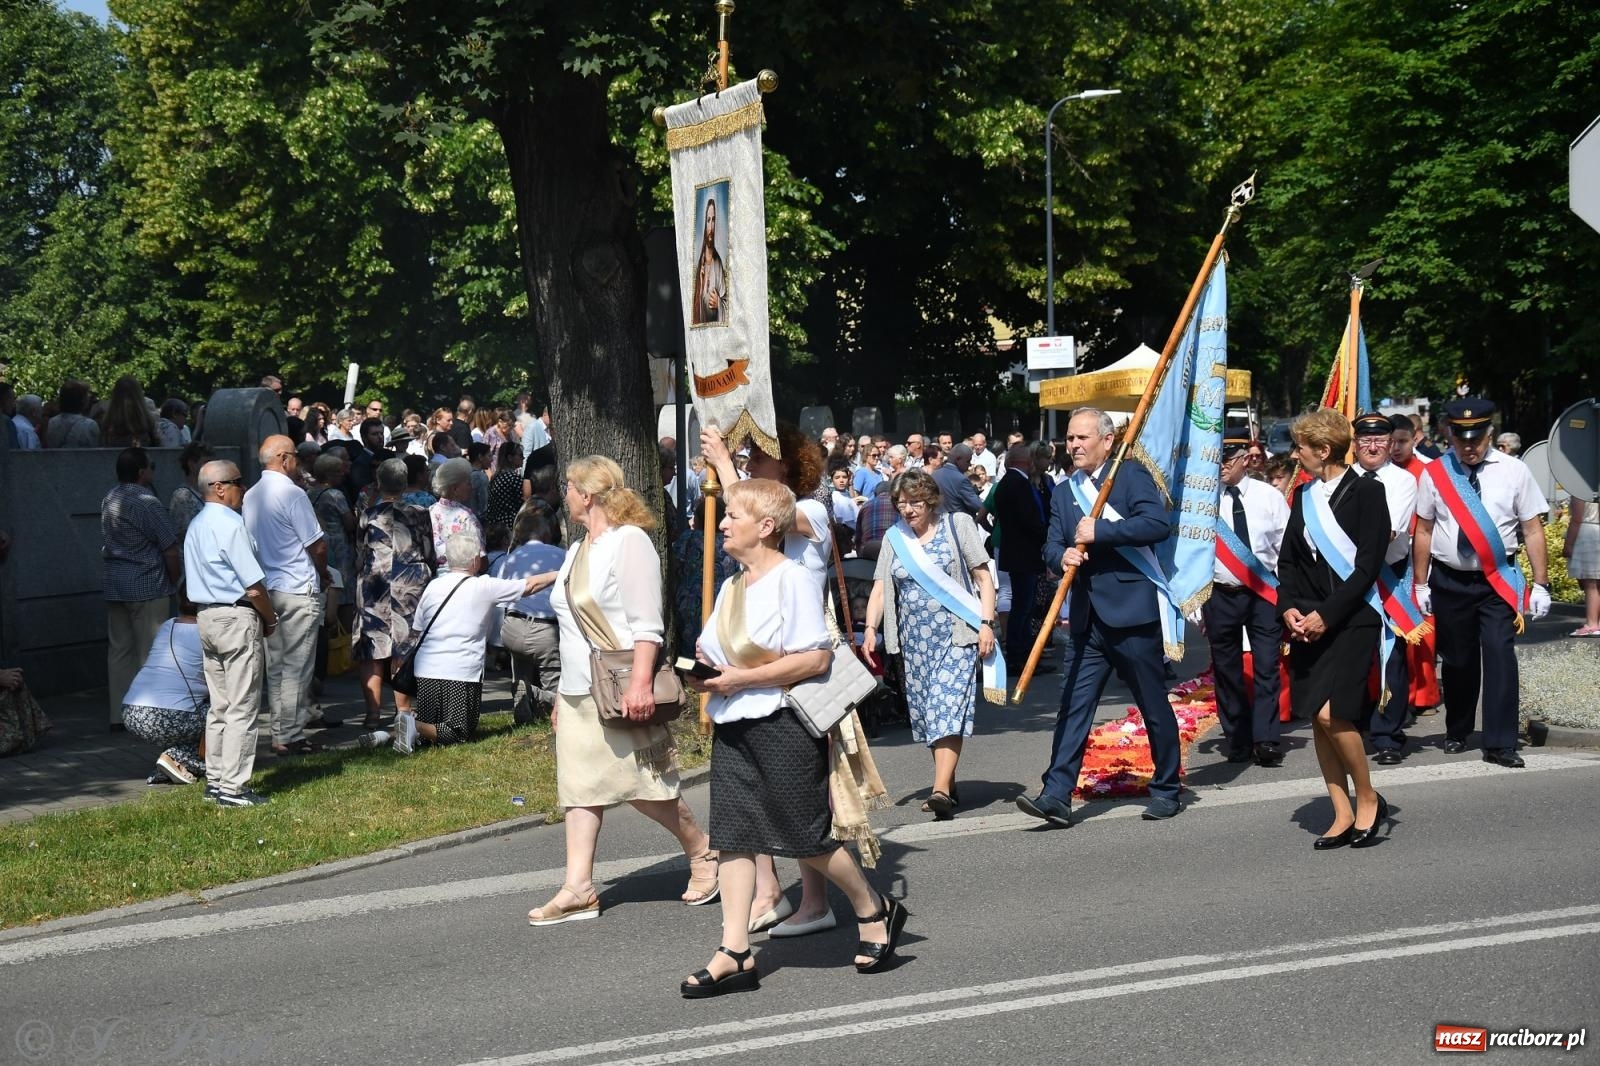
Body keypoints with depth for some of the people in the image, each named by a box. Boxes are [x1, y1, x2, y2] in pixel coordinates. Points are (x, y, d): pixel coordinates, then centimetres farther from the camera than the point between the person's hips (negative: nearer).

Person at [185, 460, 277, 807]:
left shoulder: (196, 526, 13)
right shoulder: (230, 524, -16)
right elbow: (254, 584, -18)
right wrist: (270, 619, -3)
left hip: (206, 617, 9)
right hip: (237, 618, -9)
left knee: (219, 705, 15)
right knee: (242, 707, -4)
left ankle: (215, 779, 19)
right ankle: (232, 787, -4)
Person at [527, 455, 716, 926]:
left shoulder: (629, 541, -9)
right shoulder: (578, 550, 19)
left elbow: (647, 623, -16)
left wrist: (641, 683, -25)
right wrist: (563, 694, 22)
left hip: (622, 693, -9)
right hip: (578, 692, 9)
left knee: (646, 784, -3)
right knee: (578, 787, 3)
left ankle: (703, 852, 18)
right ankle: (579, 889, 3)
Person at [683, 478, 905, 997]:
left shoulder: (793, 580, -11)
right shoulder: (731, 587, 14)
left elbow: (817, 657, -19)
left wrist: (742, 679, -19)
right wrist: (705, 673, 3)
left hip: (783, 723, -8)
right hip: (732, 724, 8)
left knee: (806, 836, 1)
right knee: (732, 835, 1)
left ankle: (874, 911, 23)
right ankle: (735, 953, 2)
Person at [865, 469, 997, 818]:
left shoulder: (958, 525, 1)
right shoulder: (893, 538, 10)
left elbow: (984, 577, 0)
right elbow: (880, 589, 5)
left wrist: (986, 623, -9)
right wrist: (871, 629, -11)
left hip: (955, 634, -5)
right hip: (914, 638, 5)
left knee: (947, 706, -15)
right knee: (925, 711, 6)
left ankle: (941, 788, -22)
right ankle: (948, 785, 16)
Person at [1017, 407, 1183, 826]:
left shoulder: (1132, 476, -4)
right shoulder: (1064, 492, 15)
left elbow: (1158, 523, -19)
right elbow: (1051, 544, 10)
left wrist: (1099, 532, -22)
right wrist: (1063, 554, -14)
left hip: (1132, 614, -5)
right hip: (1087, 618, 5)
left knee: (1154, 706, 7)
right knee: (1073, 705, -2)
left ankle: (1166, 790, 21)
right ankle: (1057, 795, -5)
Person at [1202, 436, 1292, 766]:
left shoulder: (1269, 496, 0)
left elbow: (1286, 547, 4)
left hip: (1264, 593, -1)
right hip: (1220, 595, 1)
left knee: (1266, 668, -5)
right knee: (1227, 671, 7)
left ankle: (1266, 741, -3)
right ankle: (1238, 742, 18)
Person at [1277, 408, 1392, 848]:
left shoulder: (1366, 492, -7)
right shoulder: (1303, 496, 13)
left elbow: (1367, 566, -12)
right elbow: (1288, 560, 14)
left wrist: (1326, 615, -16)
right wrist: (1289, 608, -3)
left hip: (1351, 619, -7)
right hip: (1307, 621, 7)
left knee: (1331, 712, -17)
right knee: (1316, 717, 4)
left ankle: (1368, 800, 3)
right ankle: (1343, 814, 12)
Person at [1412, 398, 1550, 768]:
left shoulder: (1513, 471, -1)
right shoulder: (1434, 474, 1)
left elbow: (1533, 530, 0)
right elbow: (1424, 532, 6)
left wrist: (1540, 586, -3)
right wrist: (1421, 585, 7)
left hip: (1498, 581, -1)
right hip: (1449, 581, 2)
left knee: (1500, 655, -13)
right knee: (1457, 660, 11)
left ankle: (1500, 745, -9)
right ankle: (1457, 734, 30)